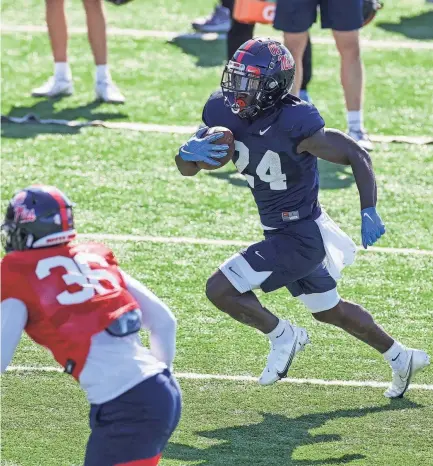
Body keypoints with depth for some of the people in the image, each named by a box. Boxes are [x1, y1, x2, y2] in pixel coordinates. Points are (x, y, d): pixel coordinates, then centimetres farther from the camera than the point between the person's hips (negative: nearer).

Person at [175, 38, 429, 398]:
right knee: (329, 310, 26)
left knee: (220, 289, -14)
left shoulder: (294, 125, -29)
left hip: (300, 237, -9)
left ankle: (283, 336, 9)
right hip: (281, 232, 9)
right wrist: (189, 152, -25)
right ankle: (401, 357, 44)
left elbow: (357, 155, -21)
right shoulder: (224, 114, -8)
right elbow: (187, 169, -1)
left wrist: (369, 212, -30)